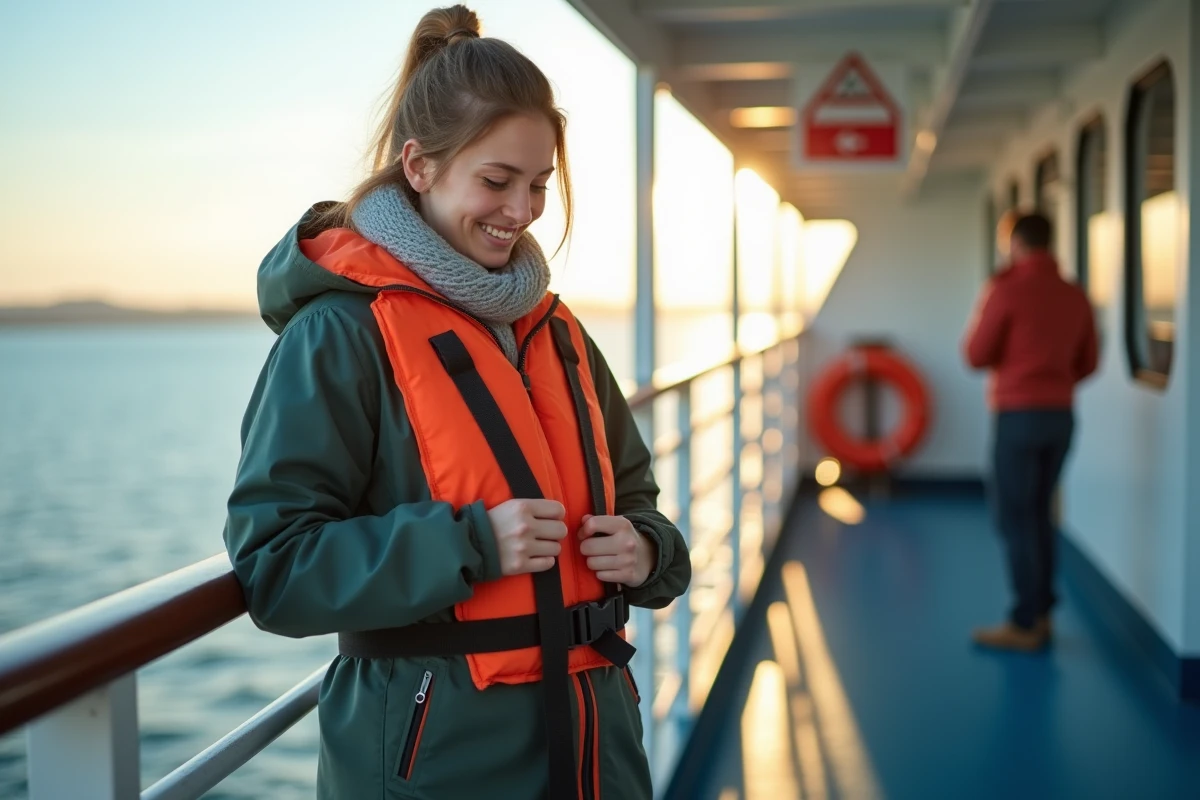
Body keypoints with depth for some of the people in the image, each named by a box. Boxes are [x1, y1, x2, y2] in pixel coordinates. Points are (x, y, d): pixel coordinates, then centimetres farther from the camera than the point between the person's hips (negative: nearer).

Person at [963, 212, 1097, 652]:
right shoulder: (1076, 297, 7)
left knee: (1015, 517, -1)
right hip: (1061, 416, 6)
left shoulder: (1007, 291, -11)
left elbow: (976, 356, -6)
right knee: (1039, 514, 15)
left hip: (1018, 416, -6)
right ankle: (1042, 614, 18)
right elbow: (1087, 363, 12)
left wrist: (983, 308, 7)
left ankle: (1025, 624, 0)